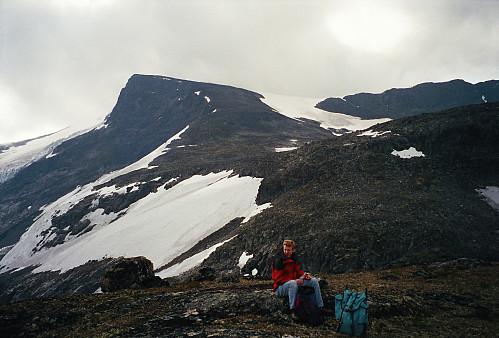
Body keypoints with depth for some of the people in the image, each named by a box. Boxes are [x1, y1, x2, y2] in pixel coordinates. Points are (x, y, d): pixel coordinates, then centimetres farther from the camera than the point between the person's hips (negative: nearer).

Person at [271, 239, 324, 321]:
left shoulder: (294, 258, 6)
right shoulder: (278, 260, -17)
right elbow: (278, 278, -20)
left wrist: (305, 275, -3)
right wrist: (294, 280, -28)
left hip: (294, 283, 8)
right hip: (280, 288, -8)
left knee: (314, 280, -1)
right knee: (293, 283, -41)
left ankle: (320, 307, 4)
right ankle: (292, 311, -36)